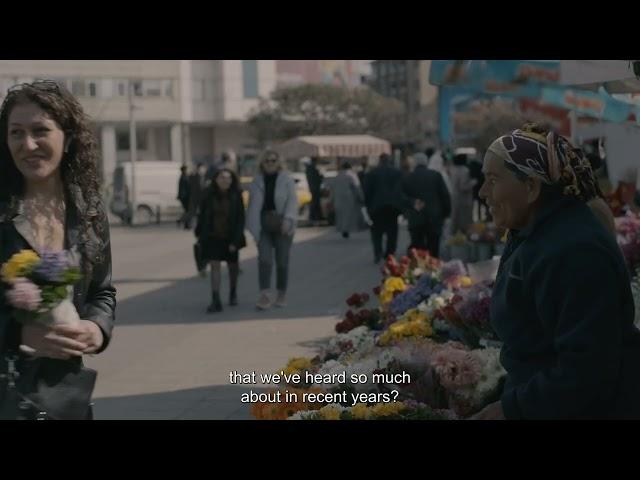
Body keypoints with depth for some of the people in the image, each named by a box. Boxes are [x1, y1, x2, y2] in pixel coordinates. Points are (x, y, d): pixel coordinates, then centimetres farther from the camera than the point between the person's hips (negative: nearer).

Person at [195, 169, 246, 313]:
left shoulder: (236, 196, -10)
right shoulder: (209, 194, -8)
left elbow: (240, 219, -10)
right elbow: (202, 215, 1)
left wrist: (235, 240, -15)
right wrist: (200, 235, 3)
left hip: (230, 237, 0)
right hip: (213, 237, 0)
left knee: (232, 266, 16)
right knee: (215, 266, -10)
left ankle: (233, 293, 40)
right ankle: (216, 301, -13)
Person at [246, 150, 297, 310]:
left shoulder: (287, 180, -1)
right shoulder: (257, 182, 7)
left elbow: (292, 200, -10)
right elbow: (253, 206, 7)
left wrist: (288, 219, -24)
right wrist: (253, 228, 3)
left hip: (282, 226, -1)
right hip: (263, 226, 1)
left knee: (282, 261, 4)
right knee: (264, 259, -12)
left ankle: (282, 294, 20)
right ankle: (264, 296, -17)